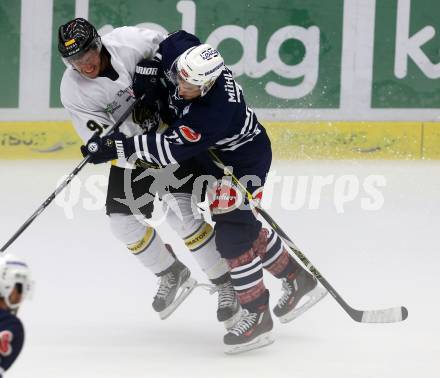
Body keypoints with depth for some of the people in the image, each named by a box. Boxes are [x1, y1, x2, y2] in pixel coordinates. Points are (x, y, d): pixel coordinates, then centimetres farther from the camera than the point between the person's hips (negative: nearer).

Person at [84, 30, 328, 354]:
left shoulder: (215, 110, -41)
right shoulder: (182, 52, -21)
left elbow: (172, 148, -39)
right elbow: (169, 44, 2)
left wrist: (118, 147, -38)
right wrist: (147, 74, -10)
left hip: (244, 161, -9)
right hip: (216, 155, 9)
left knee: (232, 234, -13)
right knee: (246, 227, 20)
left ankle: (257, 315, -3)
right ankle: (298, 281, 35)